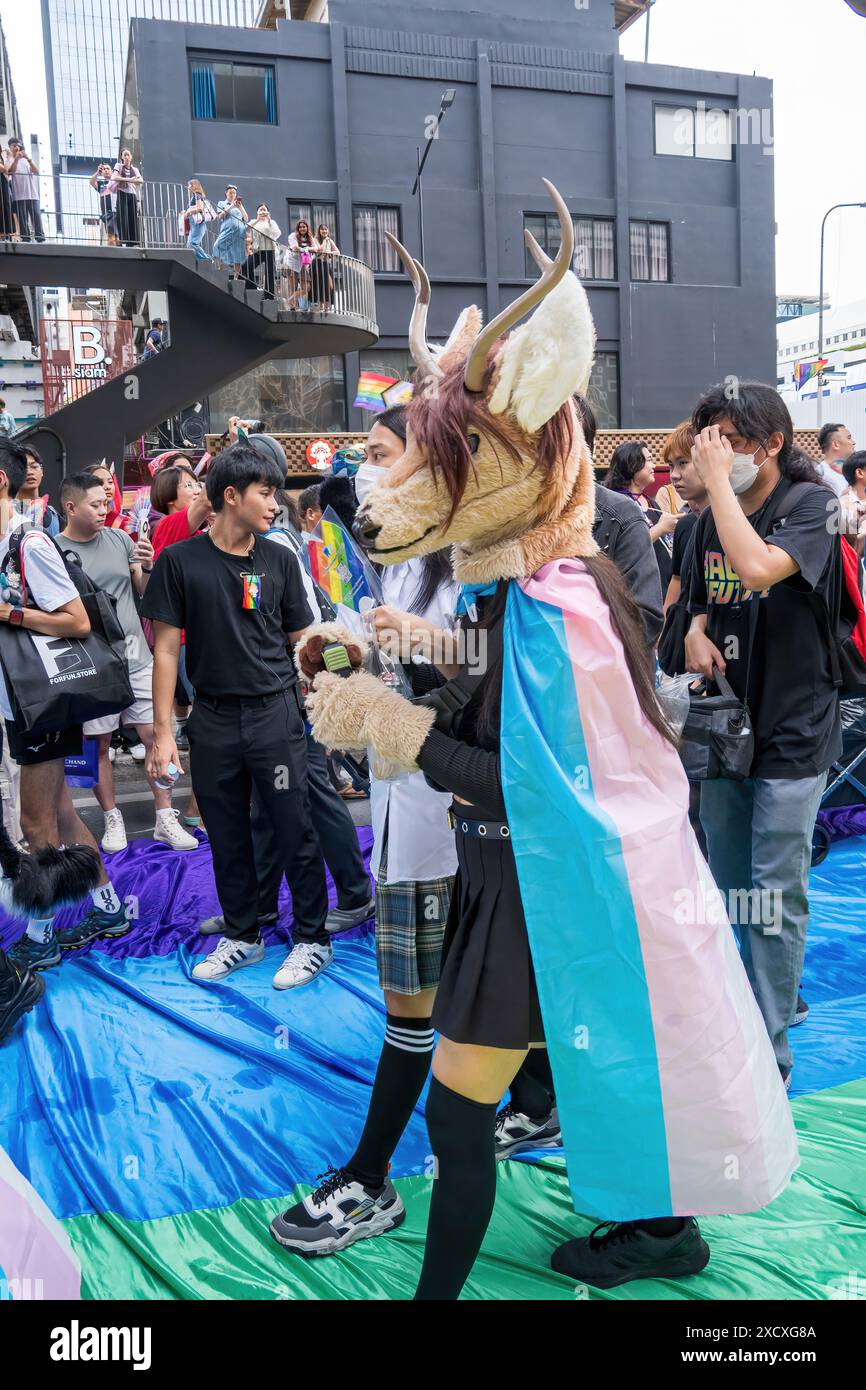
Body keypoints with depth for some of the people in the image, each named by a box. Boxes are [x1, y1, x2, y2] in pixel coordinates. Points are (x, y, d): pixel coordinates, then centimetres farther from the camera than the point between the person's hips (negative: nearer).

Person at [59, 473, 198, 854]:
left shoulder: (119, 539, 5)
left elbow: (146, 593, 9)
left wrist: (147, 568, -9)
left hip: (135, 655, 3)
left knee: (155, 734, 2)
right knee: (98, 743, 7)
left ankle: (165, 819, 11)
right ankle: (112, 819, 22)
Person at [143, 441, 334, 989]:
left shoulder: (279, 560, 3)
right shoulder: (180, 561, -1)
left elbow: (301, 640, 9)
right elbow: (167, 649, -1)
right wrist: (163, 731, -5)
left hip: (276, 715, 0)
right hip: (214, 719, 1)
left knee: (296, 833, 2)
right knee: (227, 837, 13)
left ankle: (312, 940, 19)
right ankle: (243, 936, 31)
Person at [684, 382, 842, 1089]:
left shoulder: (810, 502, -10)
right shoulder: (712, 520, 8)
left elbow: (758, 569, -30)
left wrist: (719, 479, -20)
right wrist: (696, 636, -3)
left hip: (791, 732, -6)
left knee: (773, 898, -2)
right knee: (731, 890, 16)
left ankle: (769, 1055, 12)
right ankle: (759, 1013, 36)